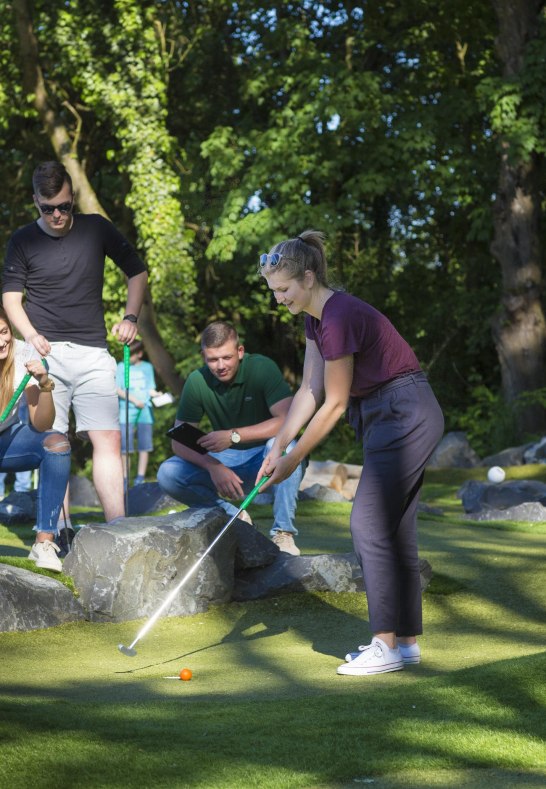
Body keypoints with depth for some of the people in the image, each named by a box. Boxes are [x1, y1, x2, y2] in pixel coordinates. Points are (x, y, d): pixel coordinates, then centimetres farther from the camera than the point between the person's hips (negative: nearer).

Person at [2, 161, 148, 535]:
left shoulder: (96, 228, 7)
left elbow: (137, 271, 16)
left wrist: (130, 318, 3)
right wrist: (31, 335, -13)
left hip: (93, 353, 1)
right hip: (46, 351, -1)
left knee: (108, 439, -10)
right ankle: (61, 531, -3)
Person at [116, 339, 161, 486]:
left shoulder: (147, 367, 13)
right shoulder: (121, 367, 7)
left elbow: (150, 389, 11)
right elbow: (118, 390, 1)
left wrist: (156, 394, -11)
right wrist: (134, 400, -10)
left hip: (145, 409, 2)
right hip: (127, 410, -2)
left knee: (144, 446, -2)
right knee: (125, 446, -7)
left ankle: (140, 477, 2)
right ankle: (124, 478, -4)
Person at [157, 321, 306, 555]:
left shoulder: (262, 368, -19)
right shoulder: (197, 382, -11)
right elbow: (179, 441, -11)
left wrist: (233, 436, -36)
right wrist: (214, 467, -30)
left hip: (265, 457, -3)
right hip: (225, 461, 3)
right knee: (167, 474, -19)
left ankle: (283, 533, -26)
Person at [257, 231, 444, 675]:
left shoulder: (340, 318, -22)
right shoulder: (314, 318, 8)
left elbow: (334, 405, -16)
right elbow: (310, 391, 11)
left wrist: (292, 461, -8)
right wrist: (278, 446, 4)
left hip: (405, 416, -10)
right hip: (399, 419, 10)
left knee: (370, 524, -10)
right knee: (395, 530, 9)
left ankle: (388, 645, -8)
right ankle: (406, 641, 13)